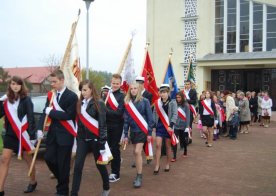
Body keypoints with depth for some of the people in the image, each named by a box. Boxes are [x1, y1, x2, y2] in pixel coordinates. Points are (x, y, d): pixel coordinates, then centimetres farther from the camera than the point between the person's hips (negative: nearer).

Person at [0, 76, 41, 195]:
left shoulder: (26, 99, -8)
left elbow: (30, 118, -11)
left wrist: (32, 135, -16)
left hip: (23, 134, -4)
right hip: (10, 134, 4)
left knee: (27, 158, 11)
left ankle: (33, 181, 31)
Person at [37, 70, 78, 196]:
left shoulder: (71, 96, -11)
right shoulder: (50, 95, 8)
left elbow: (68, 115, -18)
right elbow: (45, 112, 5)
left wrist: (51, 112, -14)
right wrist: (40, 128, -8)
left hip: (65, 134, -5)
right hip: (52, 133, 6)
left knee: (63, 164, 1)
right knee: (49, 158, 4)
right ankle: (61, 180, 30)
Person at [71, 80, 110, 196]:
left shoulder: (99, 103, -11)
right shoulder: (80, 103, 7)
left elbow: (103, 124, -13)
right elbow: (79, 122, 13)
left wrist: (102, 143, -15)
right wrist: (78, 138, 13)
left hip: (95, 139, -4)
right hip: (82, 139, 5)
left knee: (100, 164, 12)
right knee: (77, 166, -3)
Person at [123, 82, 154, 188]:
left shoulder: (144, 101, -7)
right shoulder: (127, 102, 3)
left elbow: (150, 117, -5)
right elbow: (126, 119, 5)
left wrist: (149, 133, -8)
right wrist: (125, 134, 4)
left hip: (142, 130, -4)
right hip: (133, 130, 5)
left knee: (138, 152, -13)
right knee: (135, 152, 11)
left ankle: (139, 176, -2)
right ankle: (138, 175, 24)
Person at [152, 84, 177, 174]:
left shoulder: (172, 102, -6)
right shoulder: (157, 102, 4)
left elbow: (175, 114, -11)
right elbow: (154, 113, 7)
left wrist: (171, 125, -21)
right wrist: (153, 125, 1)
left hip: (168, 126, -2)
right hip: (159, 125, 2)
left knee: (168, 146, 9)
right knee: (158, 145, -3)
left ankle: (168, 164, 24)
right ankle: (157, 165, 2)